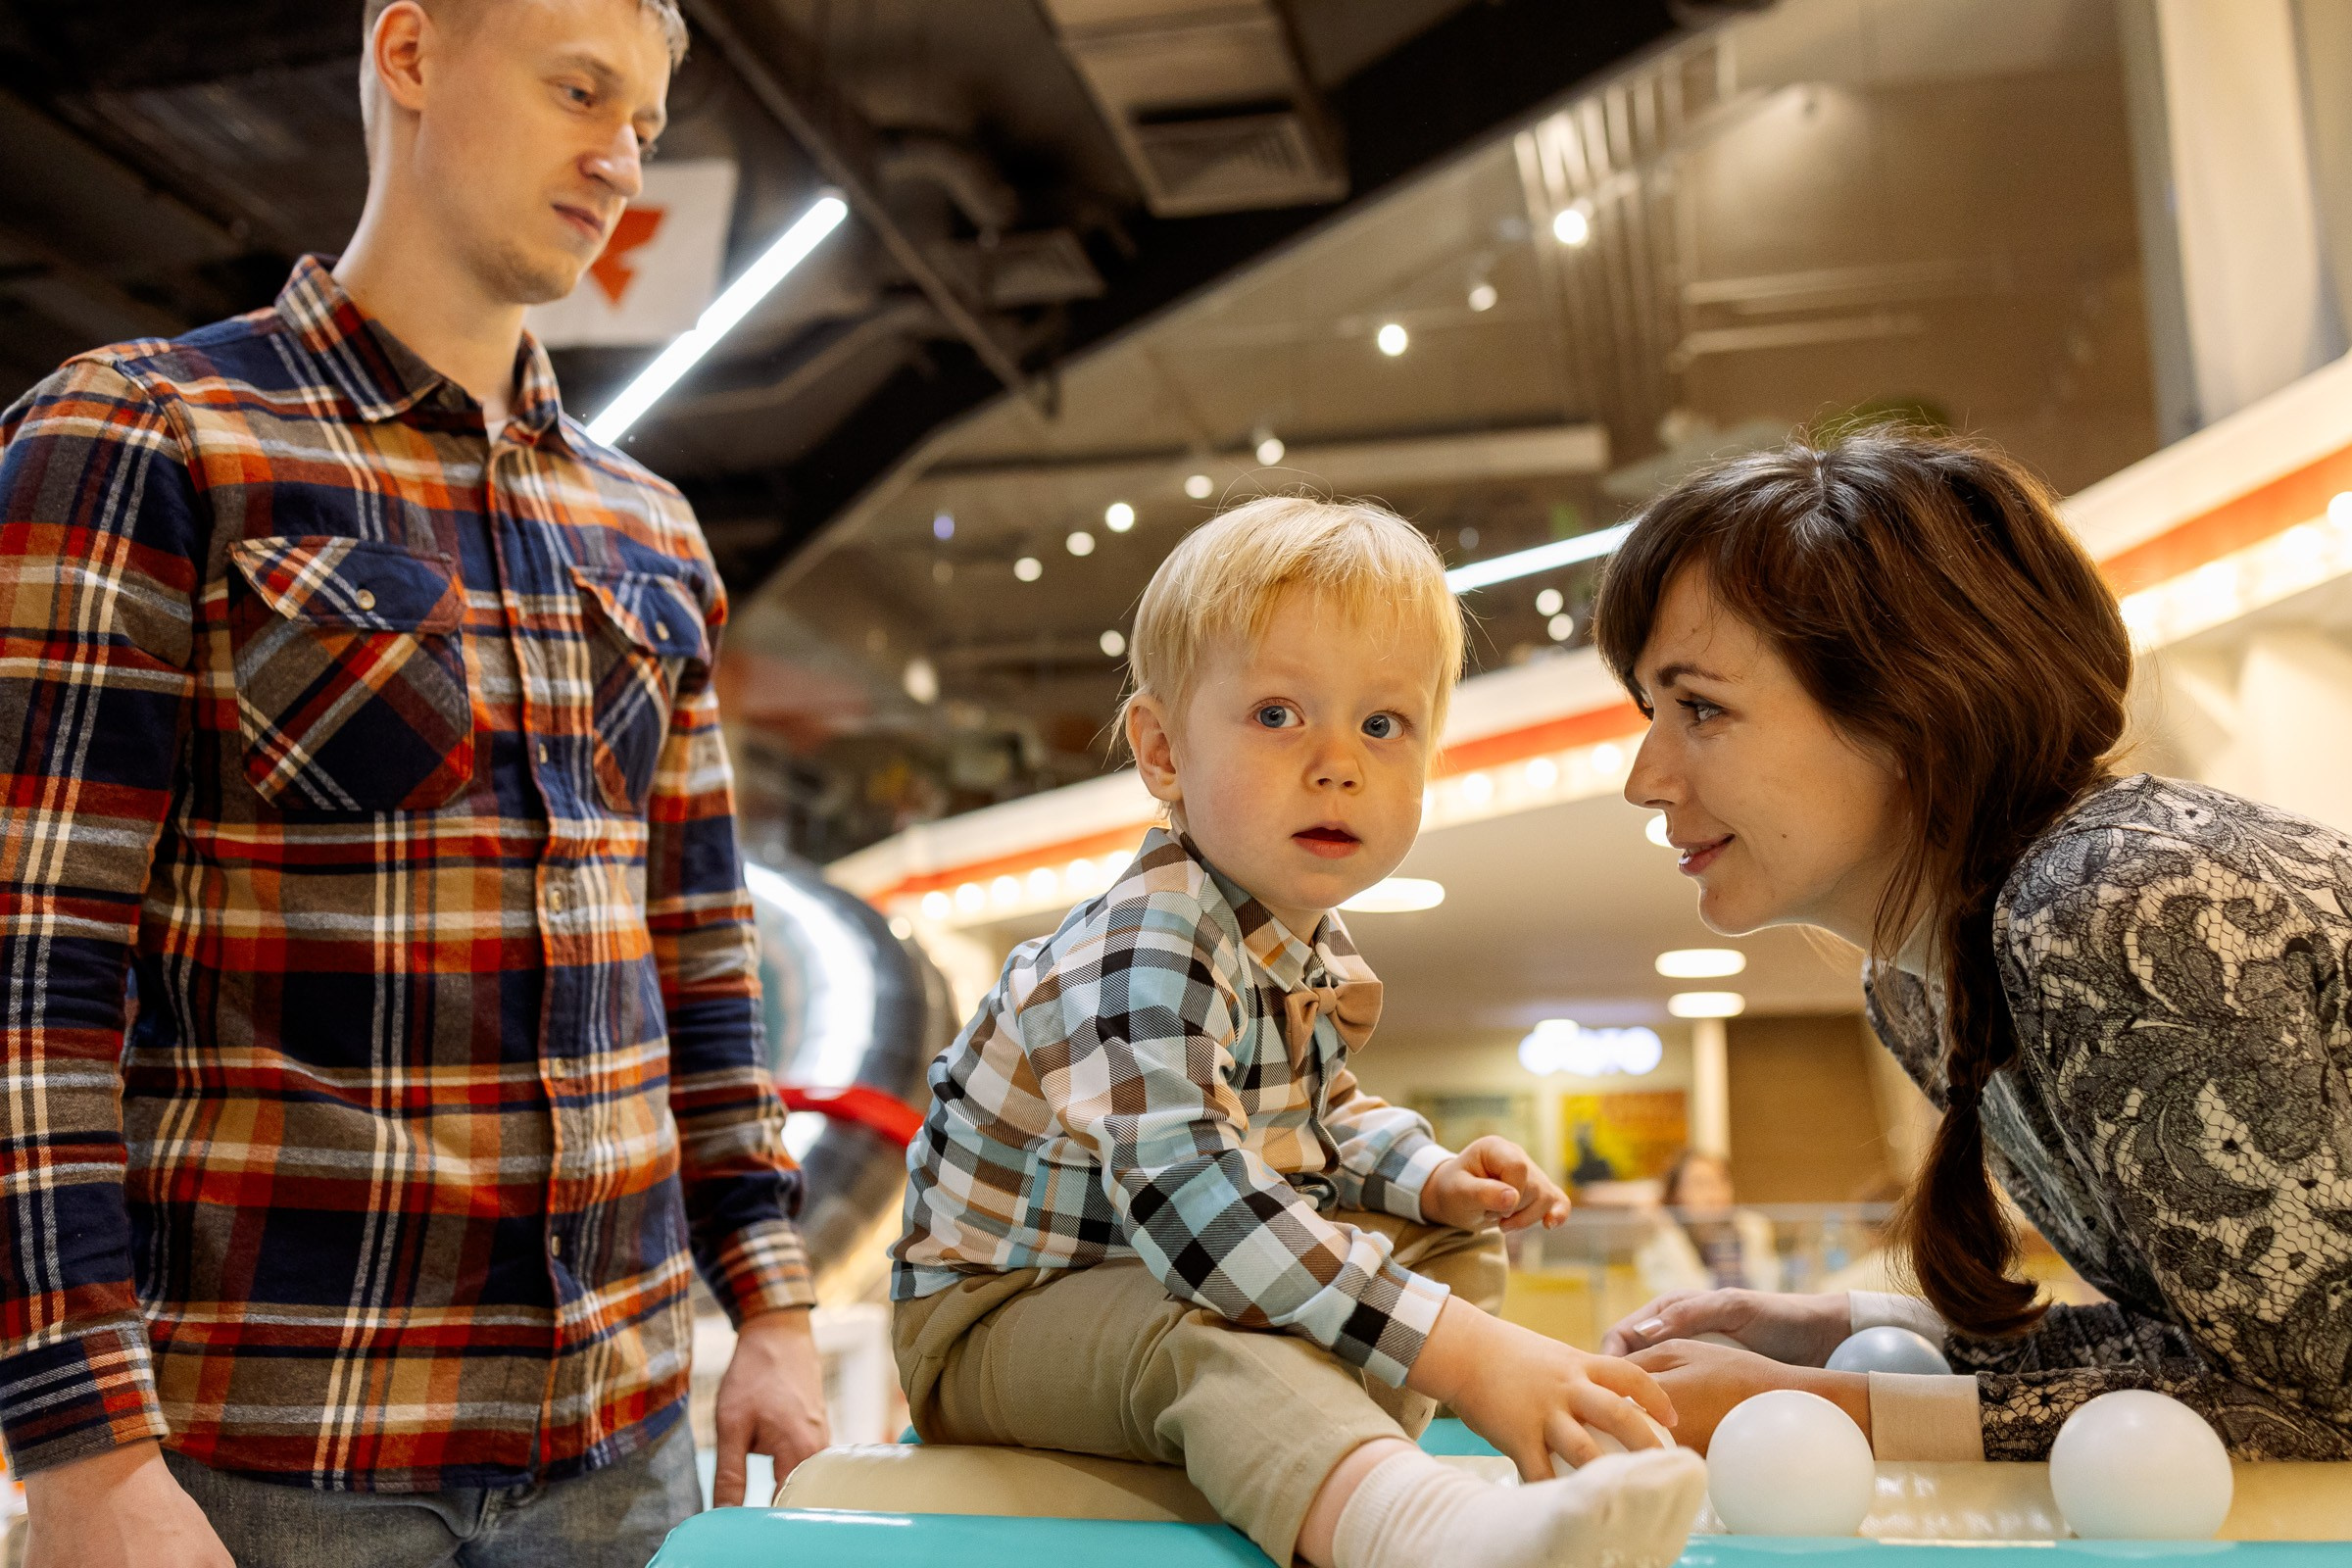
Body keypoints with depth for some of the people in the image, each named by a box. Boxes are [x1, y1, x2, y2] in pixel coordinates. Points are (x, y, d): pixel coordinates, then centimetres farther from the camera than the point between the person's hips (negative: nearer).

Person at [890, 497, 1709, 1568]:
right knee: (1212, 1336, -39)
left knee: (1452, 1241, 9)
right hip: (999, 1308, -10)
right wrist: (1457, 1353, -47)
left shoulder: (1309, 943, 2)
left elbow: (1322, 1112, 21)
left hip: (1154, 1273, 10)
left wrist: (1429, 1177, -2)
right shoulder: (1149, 950, -30)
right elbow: (1187, 1197, -44)